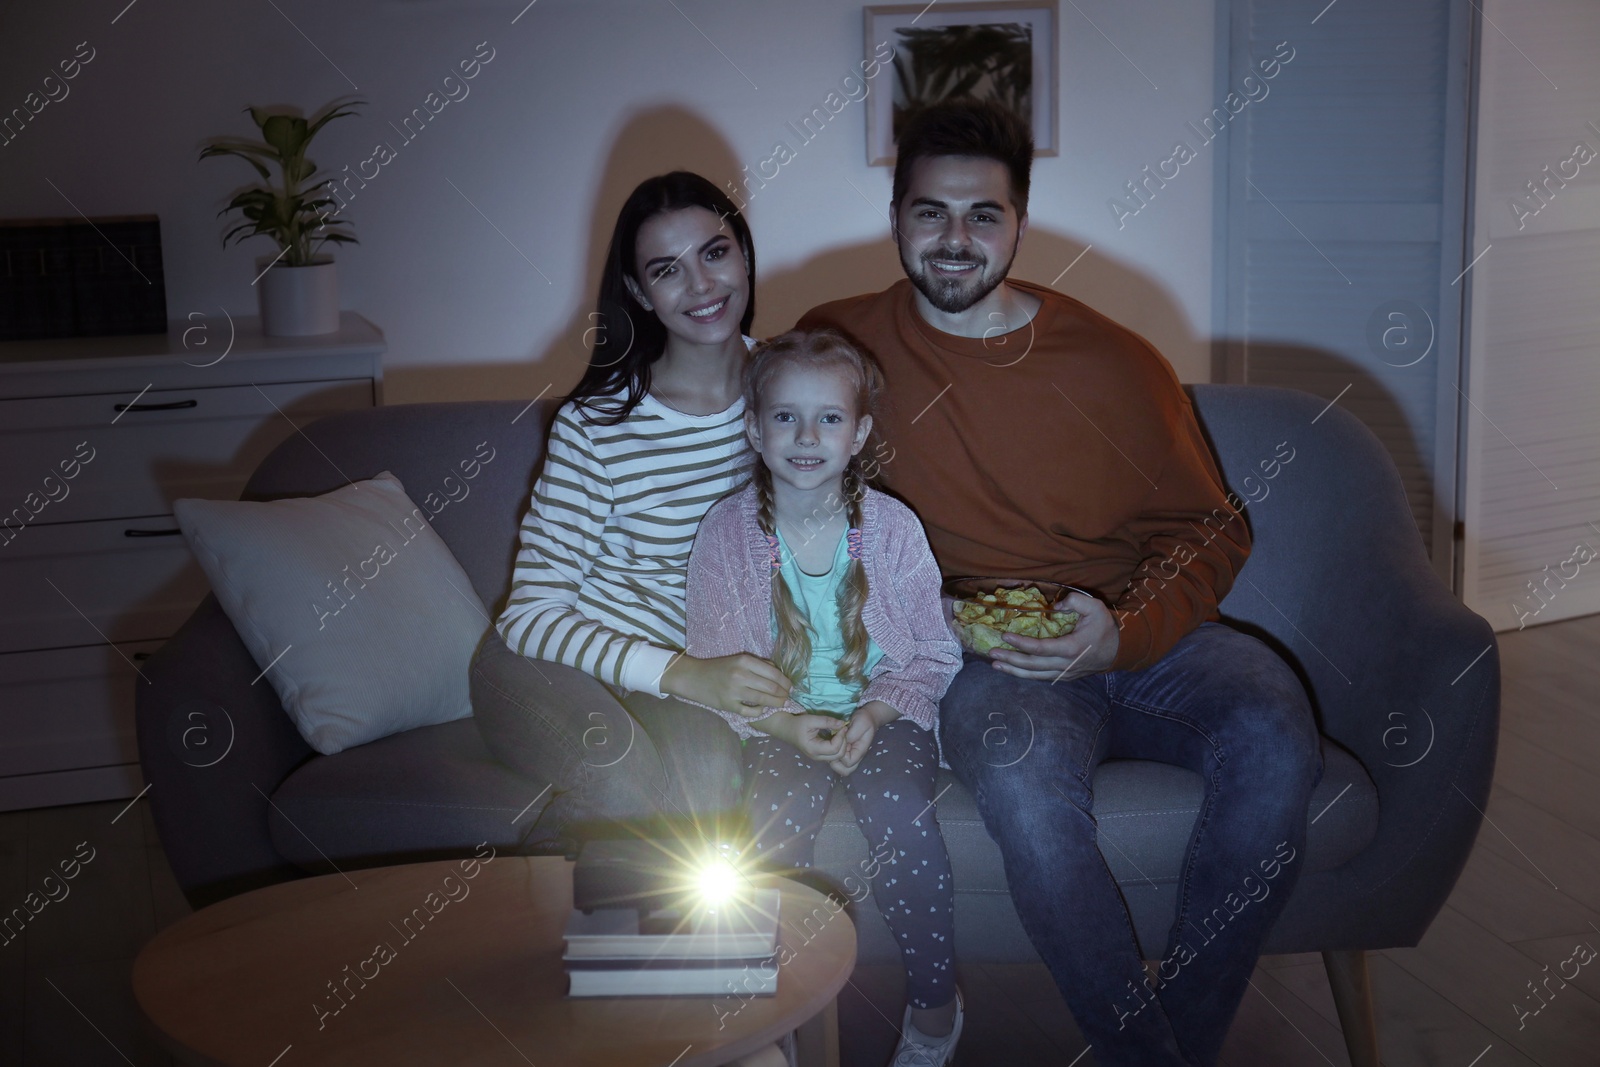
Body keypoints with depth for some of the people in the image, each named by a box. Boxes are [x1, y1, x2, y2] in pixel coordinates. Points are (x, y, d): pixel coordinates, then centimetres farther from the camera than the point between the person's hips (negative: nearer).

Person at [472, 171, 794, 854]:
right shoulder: (597, 424, -14)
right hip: (545, 660, -3)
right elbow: (533, 611, -15)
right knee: (633, 780, -35)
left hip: (694, 664, 3)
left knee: (714, 761, -33)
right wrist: (682, 674, -28)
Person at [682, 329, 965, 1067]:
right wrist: (786, 725, -19)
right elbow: (711, 669, -3)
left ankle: (934, 1003, -5)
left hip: (884, 711, 0)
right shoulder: (725, 533, -6)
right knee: (777, 819, -30)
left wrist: (874, 714, -17)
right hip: (778, 721, 0)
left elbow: (935, 653, 1)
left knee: (900, 811, -30)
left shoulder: (891, 526, -5)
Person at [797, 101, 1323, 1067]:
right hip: (987, 661, -2)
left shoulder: (1115, 361, 4)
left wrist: (1123, 632, -14)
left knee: (1273, 736, -27)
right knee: (1023, 776, -35)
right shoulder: (842, 343, 4)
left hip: (1141, 639, 2)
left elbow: (1210, 529, 8)